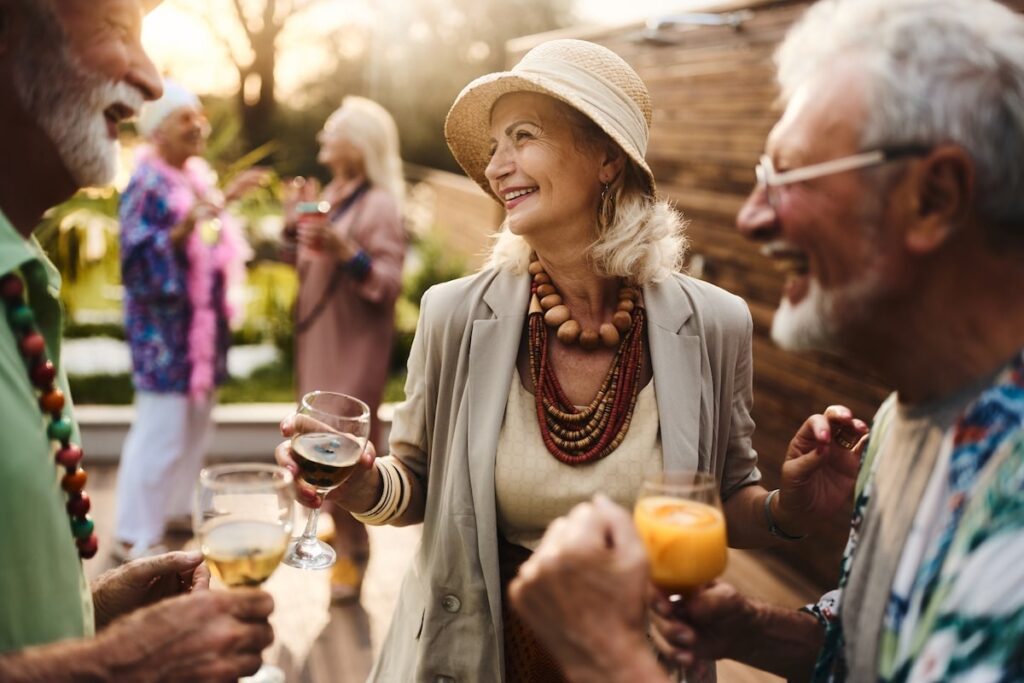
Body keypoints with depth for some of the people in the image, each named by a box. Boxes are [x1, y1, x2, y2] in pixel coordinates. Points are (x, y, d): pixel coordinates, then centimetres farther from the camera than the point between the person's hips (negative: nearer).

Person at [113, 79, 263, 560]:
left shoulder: (196, 172, 8)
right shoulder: (146, 185, -17)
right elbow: (138, 258, -23)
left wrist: (228, 197, 15)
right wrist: (185, 227, -34)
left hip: (202, 321, 9)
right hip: (165, 327, -9)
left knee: (196, 423, 18)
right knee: (160, 430, -5)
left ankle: (178, 508, 34)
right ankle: (134, 535, 7)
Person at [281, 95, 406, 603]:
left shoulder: (380, 205, -15)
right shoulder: (331, 195, 10)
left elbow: (389, 283, -21)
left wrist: (348, 252, -33)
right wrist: (296, 227, 3)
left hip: (354, 346, -9)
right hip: (317, 337, 9)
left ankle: (352, 551, 8)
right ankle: (344, 530, 32)